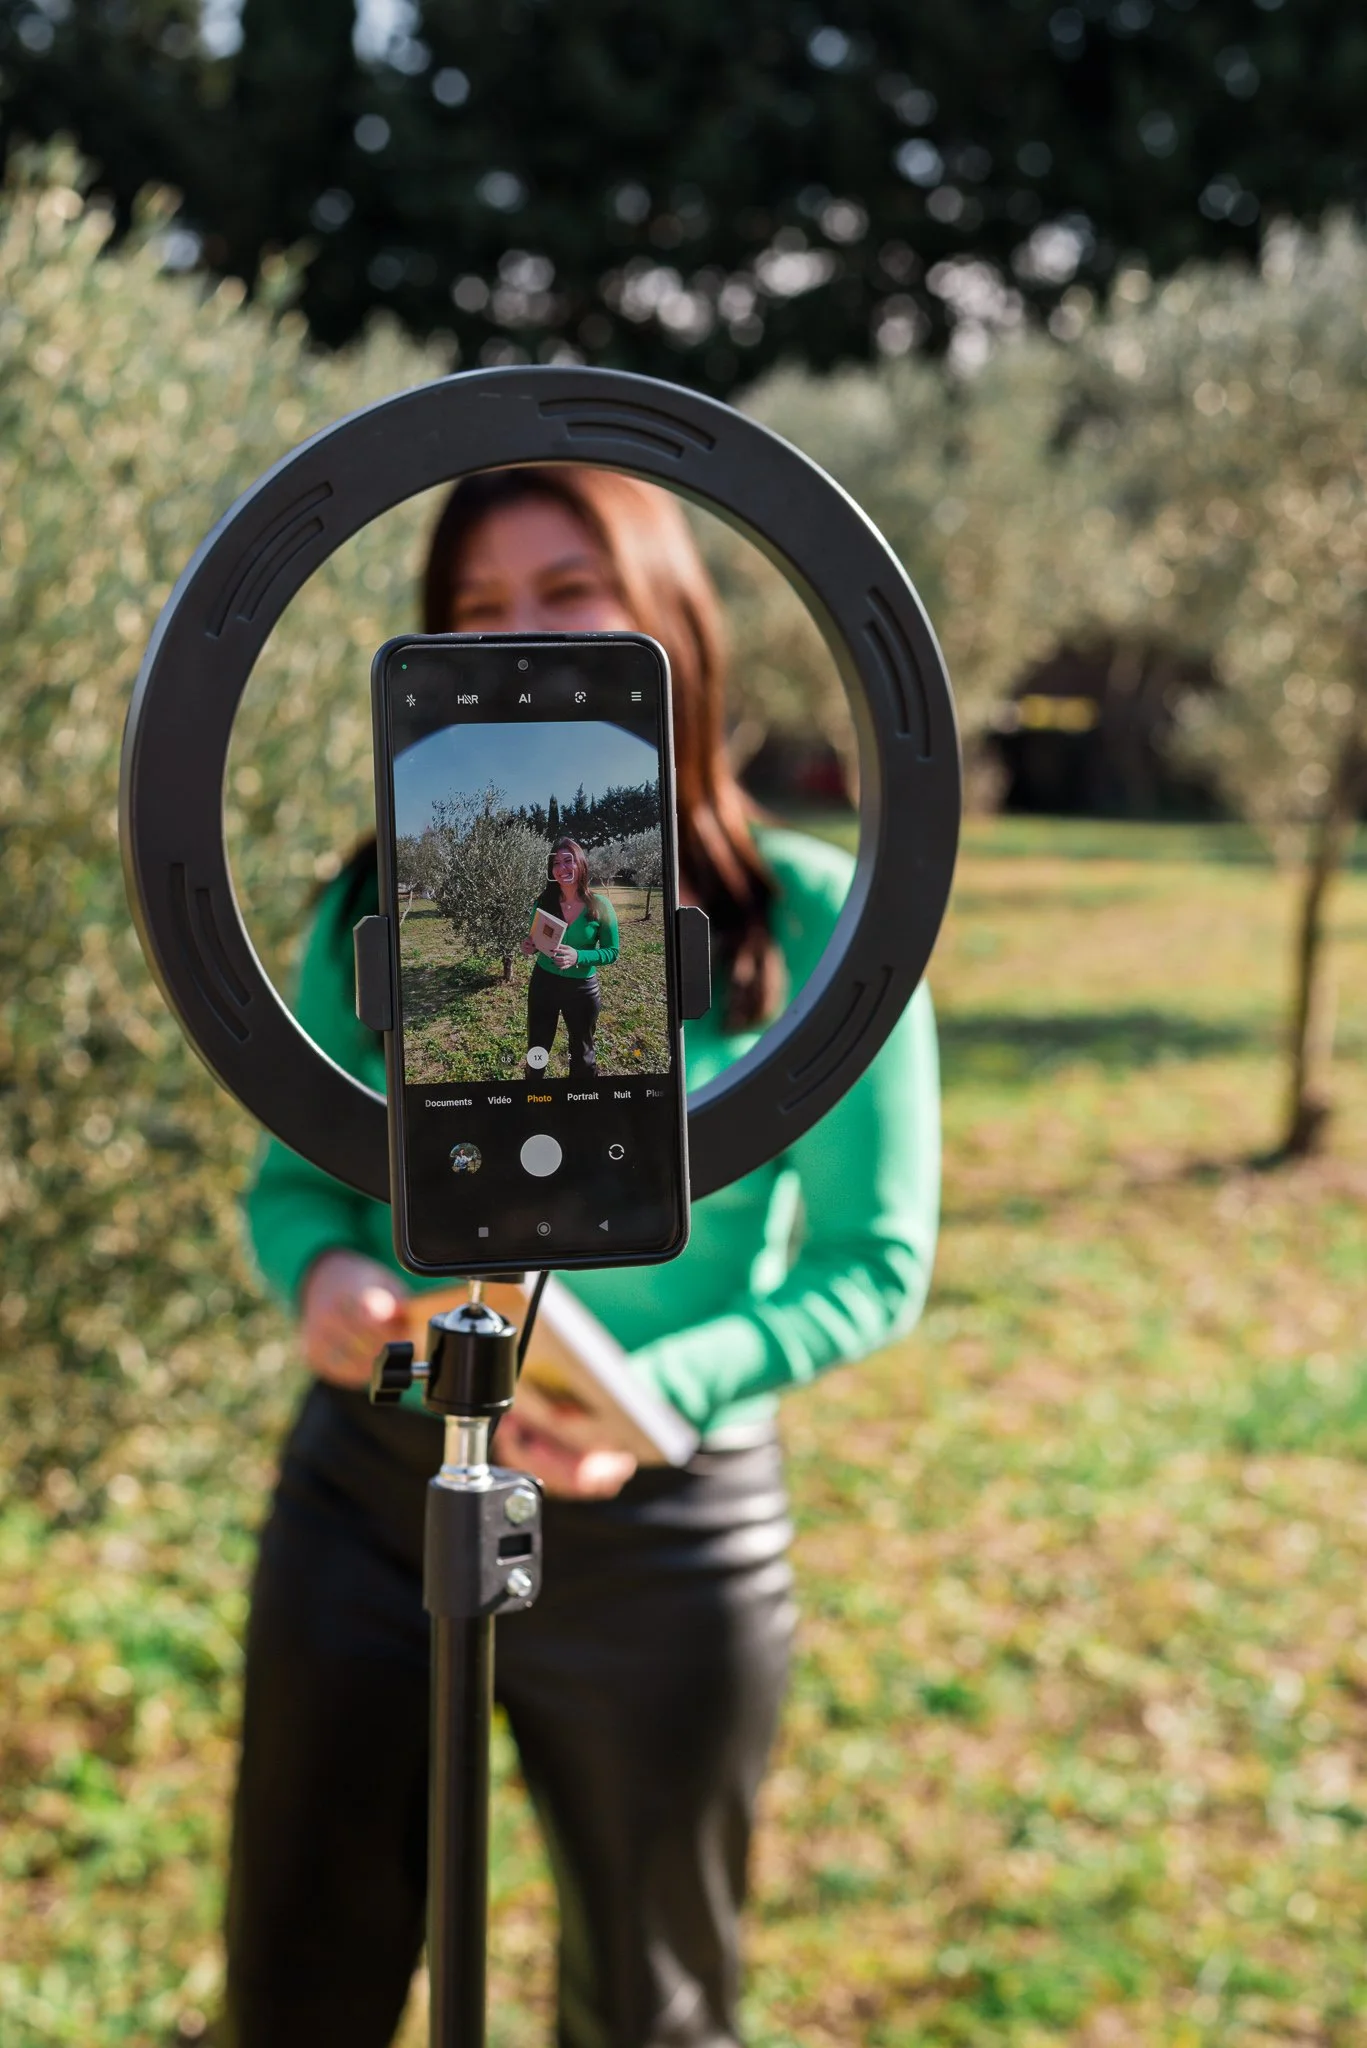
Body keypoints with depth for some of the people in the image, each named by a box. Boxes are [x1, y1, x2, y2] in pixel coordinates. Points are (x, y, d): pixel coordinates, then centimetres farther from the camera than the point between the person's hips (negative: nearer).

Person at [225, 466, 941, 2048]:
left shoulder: (811, 924, -11)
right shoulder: (378, 912, -3)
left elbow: (876, 1262, -7)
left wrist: (659, 1391, -23)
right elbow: (291, 1174, 7)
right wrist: (321, 1271, -16)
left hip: (662, 1537, -2)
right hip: (366, 1499, 2)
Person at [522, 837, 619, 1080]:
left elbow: (612, 952, -12)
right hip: (543, 983, 2)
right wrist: (529, 947, -19)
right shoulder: (544, 901, -8)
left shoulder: (600, 906, -16)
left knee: (583, 1054, 17)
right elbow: (536, 940, 5)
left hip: (582, 987, -2)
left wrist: (578, 957, -29)